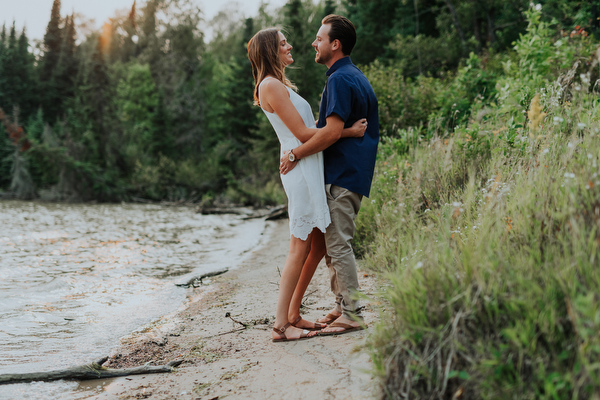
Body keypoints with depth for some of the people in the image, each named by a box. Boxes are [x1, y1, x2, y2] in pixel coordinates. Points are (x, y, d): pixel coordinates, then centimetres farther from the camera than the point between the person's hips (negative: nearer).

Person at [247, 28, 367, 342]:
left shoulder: (279, 86, 23)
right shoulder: (271, 85, -8)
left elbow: (308, 126, 24)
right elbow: (303, 133, -13)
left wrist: (349, 125, 23)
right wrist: (348, 131, -10)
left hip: (311, 170, 10)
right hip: (301, 169, -10)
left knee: (318, 245, 11)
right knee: (301, 247, -7)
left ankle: (292, 315, 18)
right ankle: (280, 325, -2)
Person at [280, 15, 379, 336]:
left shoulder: (340, 79, -14)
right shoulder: (356, 77, 19)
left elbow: (332, 131, -23)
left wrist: (296, 154, -16)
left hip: (341, 175, -10)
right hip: (351, 173, 10)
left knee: (338, 245, -6)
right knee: (332, 243, 14)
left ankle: (351, 315, 0)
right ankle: (342, 305, 21)